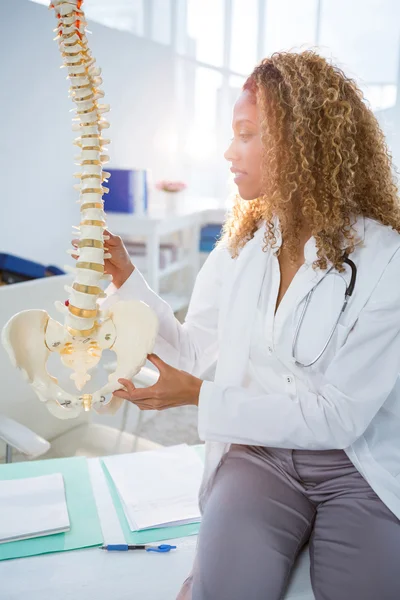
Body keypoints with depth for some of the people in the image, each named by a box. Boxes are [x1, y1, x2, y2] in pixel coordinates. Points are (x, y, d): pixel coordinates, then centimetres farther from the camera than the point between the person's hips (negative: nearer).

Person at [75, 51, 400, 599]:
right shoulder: (242, 241, 2)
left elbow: (338, 416, -15)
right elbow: (194, 351, 7)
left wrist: (199, 396, -19)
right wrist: (125, 277, 0)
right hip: (257, 448, 2)